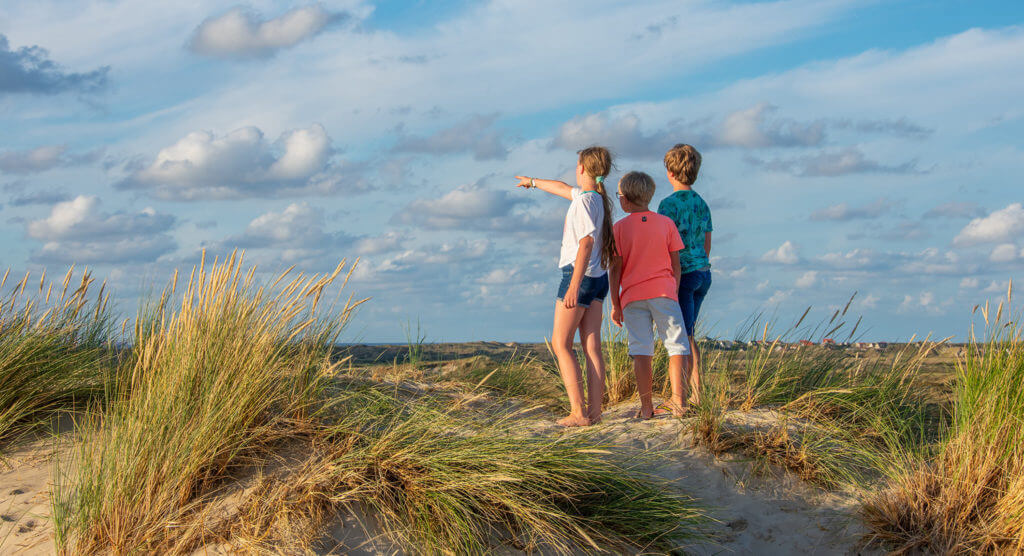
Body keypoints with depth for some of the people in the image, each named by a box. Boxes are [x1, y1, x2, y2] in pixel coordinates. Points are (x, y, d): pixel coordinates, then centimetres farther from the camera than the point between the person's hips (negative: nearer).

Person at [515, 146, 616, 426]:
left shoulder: (584, 201, -15)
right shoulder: (597, 197, 13)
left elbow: (586, 242, -23)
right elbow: (562, 188, 31)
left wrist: (574, 285, -27)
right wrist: (534, 182, 49)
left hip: (579, 275, -8)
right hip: (599, 277, 8)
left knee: (561, 344, -2)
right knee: (592, 346, 5)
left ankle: (578, 412, -8)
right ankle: (594, 411, 2)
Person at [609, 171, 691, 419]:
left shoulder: (619, 228, 2)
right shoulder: (666, 223, 5)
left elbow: (615, 268, 1)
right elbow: (675, 263, 7)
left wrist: (615, 304, 5)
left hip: (632, 296, 0)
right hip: (663, 291, 0)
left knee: (641, 351, 0)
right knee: (676, 345, 5)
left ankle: (647, 407, -3)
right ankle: (677, 401, -3)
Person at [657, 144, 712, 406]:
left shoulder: (670, 204, -12)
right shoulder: (702, 204, 12)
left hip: (682, 274, -8)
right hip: (703, 273, 8)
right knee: (687, 335, 16)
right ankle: (696, 393, 17)